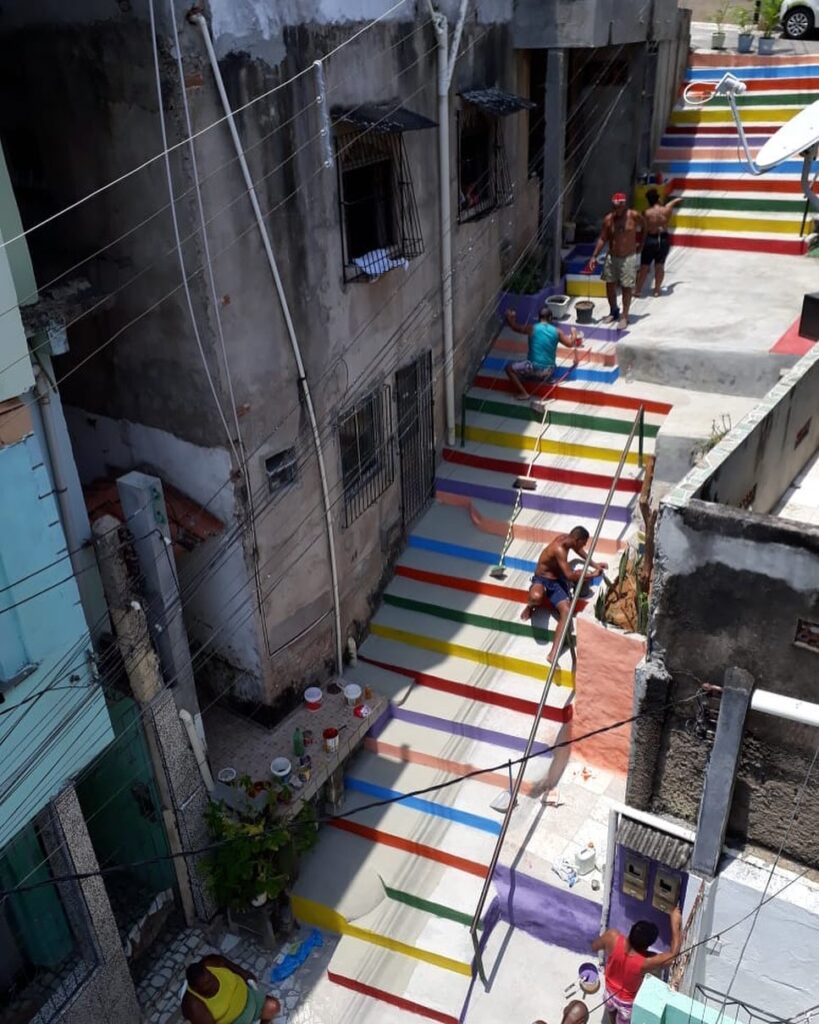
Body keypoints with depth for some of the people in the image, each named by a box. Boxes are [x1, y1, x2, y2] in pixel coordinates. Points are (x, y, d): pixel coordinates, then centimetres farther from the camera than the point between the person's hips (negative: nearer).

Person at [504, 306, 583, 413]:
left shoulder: (531, 328, -6)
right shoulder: (557, 331, 1)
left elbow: (515, 327, 8)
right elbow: (570, 344, 14)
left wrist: (510, 317, 26)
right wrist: (574, 333, 33)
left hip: (534, 368, -4)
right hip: (549, 372, 4)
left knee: (509, 368, 9)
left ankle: (524, 394, -2)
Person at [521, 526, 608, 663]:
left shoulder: (566, 538, 0)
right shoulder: (559, 549, -27)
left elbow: (578, 550, 26)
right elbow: (570, 576, -26)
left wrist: (594, 564, 26)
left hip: (557, 581, 8)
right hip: (542, 579, -8)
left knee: (566, 611, -20)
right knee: (536, 597, -44)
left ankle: (553, 653, -26)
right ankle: (530, 607, -3)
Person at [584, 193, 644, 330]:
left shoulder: (634, 216, -11)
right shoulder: (608, 219, -4)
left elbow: (644, 228, 8)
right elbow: (602, 239, 0)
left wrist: (640, 243, 8)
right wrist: (594, 256, -6)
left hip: (628, 258, -3)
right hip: (612, 257, 3)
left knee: (626, 288, -1)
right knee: (610, 285, 10)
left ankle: (624, 317, 7)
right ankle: (613, 312, 29)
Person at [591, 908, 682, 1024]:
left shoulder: (612, 937, -36)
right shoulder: (645, 962, -43)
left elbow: (594, 947, -13)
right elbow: (674, 953, -28)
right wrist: (675, 923, -24)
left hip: (610, 991, 4)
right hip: (627, 1001, -4)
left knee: (611, 1010, 37)